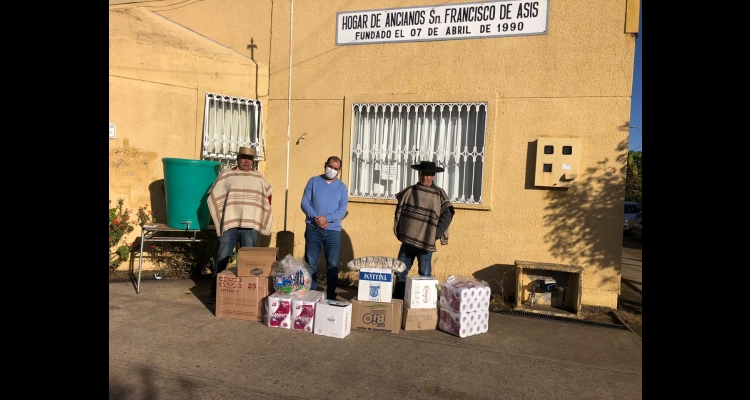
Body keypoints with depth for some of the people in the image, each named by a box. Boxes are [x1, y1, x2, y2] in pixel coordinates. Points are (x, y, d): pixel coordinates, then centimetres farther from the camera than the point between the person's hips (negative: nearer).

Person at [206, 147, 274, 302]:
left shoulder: (259, 177, 11)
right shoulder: (226, 175, 4)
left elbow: (267, 198, 23)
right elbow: (213, 198, 6)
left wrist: (262, 220, 19)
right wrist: (222, 217, 5)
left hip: (250, 225, 2)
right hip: (229, 224, -2)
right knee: (222, 258, 0)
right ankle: (215, 290, 11)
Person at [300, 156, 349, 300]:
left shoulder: (342, 187, 7)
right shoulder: (313, 181, 6)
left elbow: (342, 210, -1)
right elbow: (305, 202, 0)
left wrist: (327, 218, -16)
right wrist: (315, 217, -16)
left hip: (333, 231, 1)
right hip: (313, 229, 0)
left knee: (332, 265, 3)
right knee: (310, 264, 2)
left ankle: (331, 296, 14)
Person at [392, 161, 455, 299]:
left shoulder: (439, 194, -5)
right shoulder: (409, 191, 5)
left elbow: (447, 216, -7)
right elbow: (399, 211, 12)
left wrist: (435, 234, -11)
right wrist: (399, 232, 6)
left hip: (426, 241, -4)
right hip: (407, 239, 4)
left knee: (425, 275, 7)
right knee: (400, 272, 12)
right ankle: (397, 300, 25)